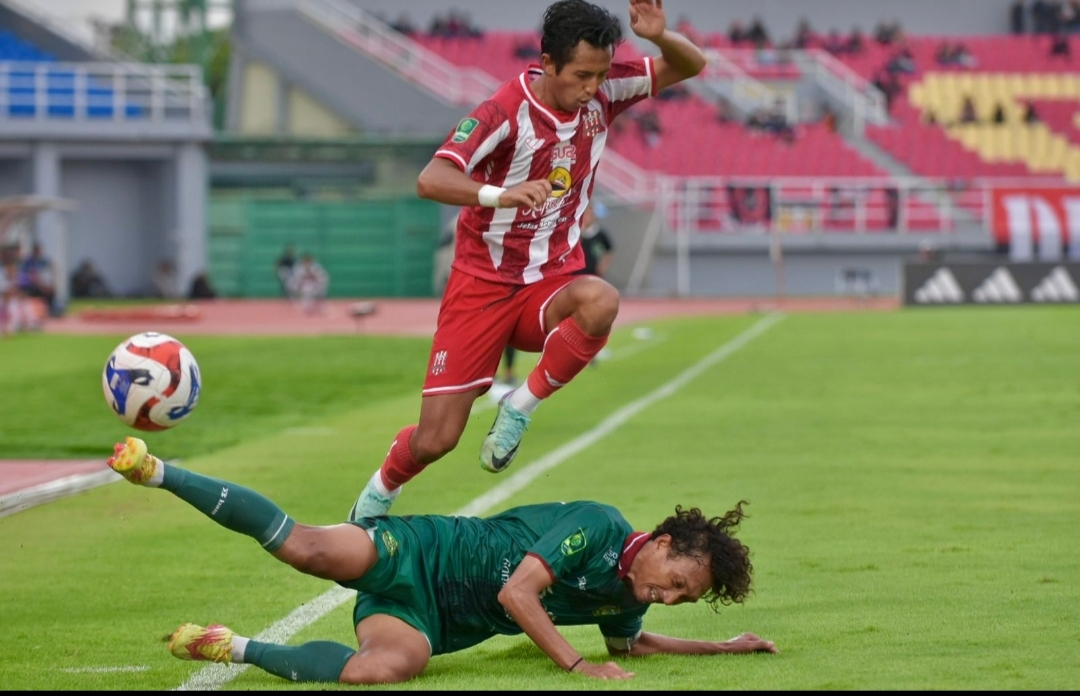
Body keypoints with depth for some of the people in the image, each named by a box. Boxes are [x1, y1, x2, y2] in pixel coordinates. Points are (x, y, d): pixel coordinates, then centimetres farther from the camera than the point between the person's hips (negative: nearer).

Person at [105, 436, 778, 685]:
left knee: (384, 668, -27)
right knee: (305, 546, -31)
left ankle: (237, 649, -17)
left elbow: (632, 644, 34)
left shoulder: (621, 599, 11)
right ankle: (156, 470, -18)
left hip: (426, 620, 6)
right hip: (416, 554, -6)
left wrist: (723, 647, 25)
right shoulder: (598, 525, -13)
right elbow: (517, 592, -20)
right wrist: (575, 662, -19)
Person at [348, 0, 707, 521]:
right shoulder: (504, 113, -21)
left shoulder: (602, 94, -6)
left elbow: (690, 66, 3)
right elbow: (430, 180, -33)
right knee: (434, 440, -6)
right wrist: (499, 194, -52)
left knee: (601, 301, -35)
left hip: (551, 284, 3)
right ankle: (378, 494, 29)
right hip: (484, 283, -3)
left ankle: (520, 406, -13)